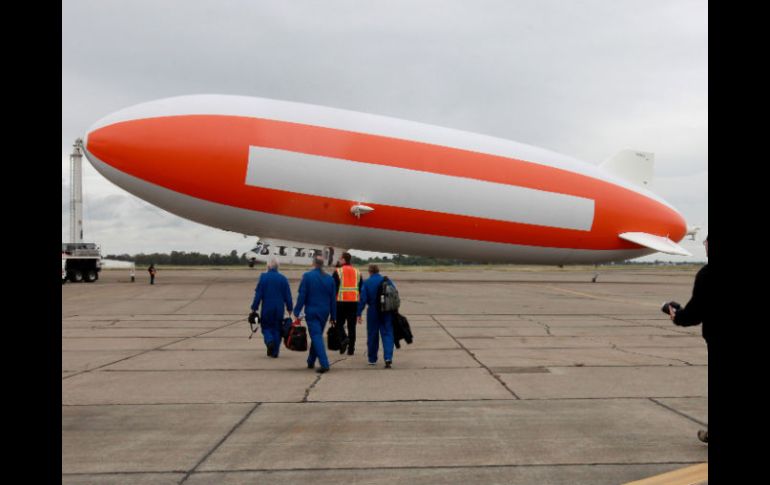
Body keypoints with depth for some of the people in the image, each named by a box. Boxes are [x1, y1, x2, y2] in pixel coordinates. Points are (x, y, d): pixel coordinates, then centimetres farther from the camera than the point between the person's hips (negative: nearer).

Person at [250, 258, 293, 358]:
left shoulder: (263, 277, -6)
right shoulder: (283, 278, 1)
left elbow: (258, 294, -7)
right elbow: (288, 296, 3)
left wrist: (254, 308, -2)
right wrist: (289, 308, 12)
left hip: (266, 309, -2)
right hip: (279, 309, 2)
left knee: (266, 327, 12)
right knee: (277, 329, 10)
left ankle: (269, 341, -17)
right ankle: (275, 352, 7)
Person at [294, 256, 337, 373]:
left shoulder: (307, 276, -9)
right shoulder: (329, 278, 4)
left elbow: (302, 295, -11)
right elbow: (333, 299, 7)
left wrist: (297, 312, -5)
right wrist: (333, 316, 13)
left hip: (311, 312, -5)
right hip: (324, 312, 5)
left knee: (316, 336, -6)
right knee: (317, 336, 19)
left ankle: (324, 364, -17)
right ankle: (311, 361, 30)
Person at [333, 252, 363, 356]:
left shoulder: (338, 272, -4)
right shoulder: (357, 272, 11)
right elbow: (361, 289, 14)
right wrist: (360, 303, 20)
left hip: (341, 302, -4)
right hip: (354, 302, 4)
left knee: (339, 323, 9)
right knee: (352, 326, 7)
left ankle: (343, 338, -16)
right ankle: (351, 349, 8)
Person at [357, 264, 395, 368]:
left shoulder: (366, 283, -6)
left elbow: (363, 299, -9)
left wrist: (359, 313, -4)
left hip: (373, 312, -1)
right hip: (387, 312, 1)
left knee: (372, 336, 11)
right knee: (387, 334, 2)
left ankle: (372, 359, 20)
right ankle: (388, 357, -14)